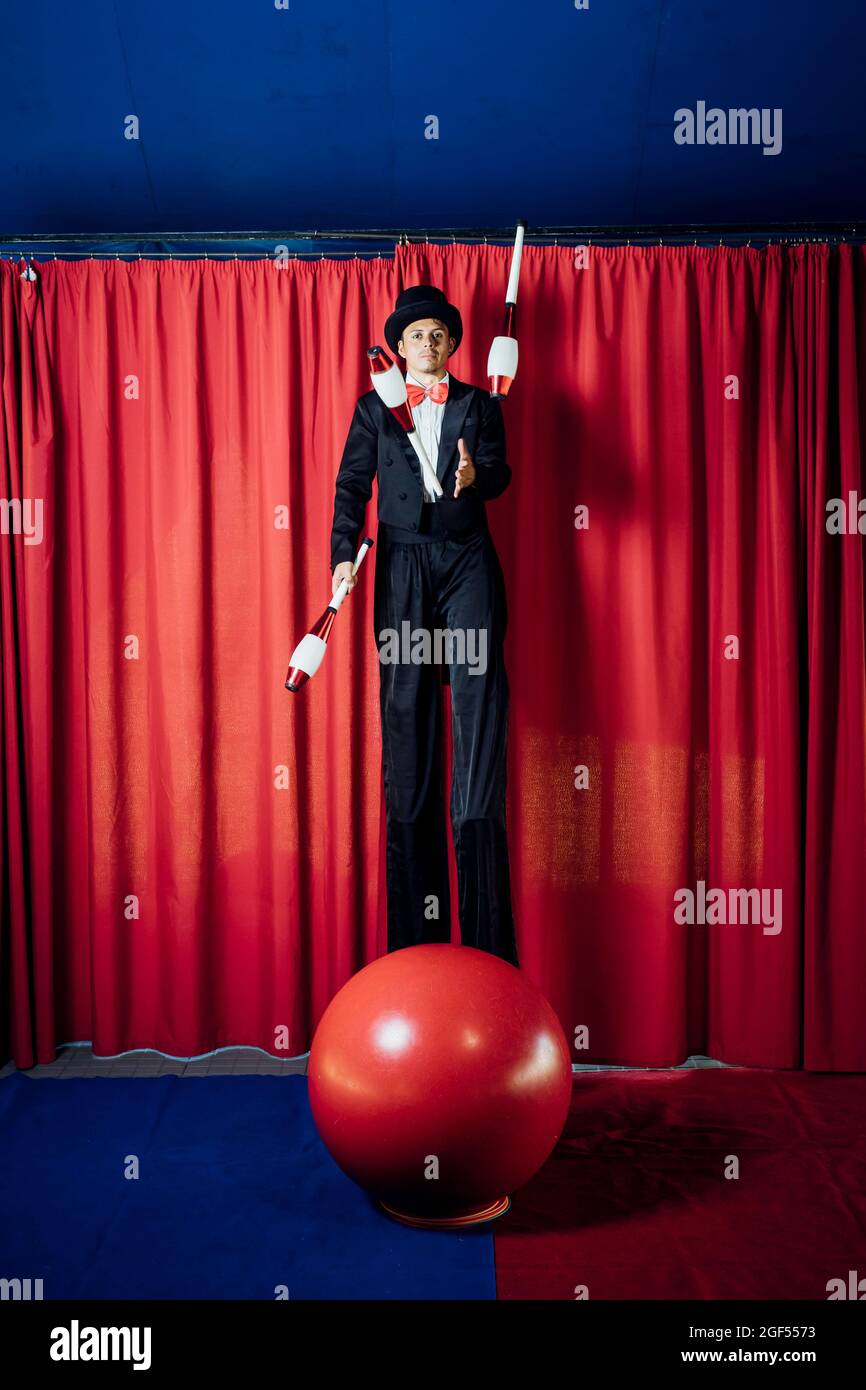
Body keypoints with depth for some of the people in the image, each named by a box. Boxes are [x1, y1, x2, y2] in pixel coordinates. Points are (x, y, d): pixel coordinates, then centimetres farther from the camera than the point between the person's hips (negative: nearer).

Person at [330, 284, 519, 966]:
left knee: (479, 689, -13)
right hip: (402, 564, 1)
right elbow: (352, 484, 6)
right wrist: (344, 552, -9)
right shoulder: (375, 407, 15)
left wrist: (475, 474, -24)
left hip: (468, 562, 0)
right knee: (405, 702, -2)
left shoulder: (479, 404, 14)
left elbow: (498, 472, 0)